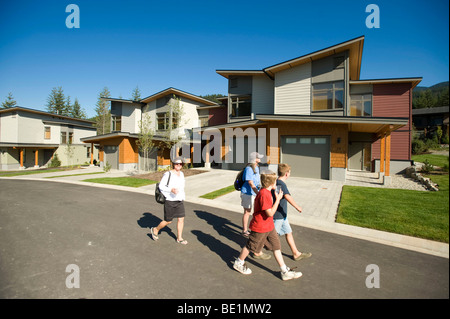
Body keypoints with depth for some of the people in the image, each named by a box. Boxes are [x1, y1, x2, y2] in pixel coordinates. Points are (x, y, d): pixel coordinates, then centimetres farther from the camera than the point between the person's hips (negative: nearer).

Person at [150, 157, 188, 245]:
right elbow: (161, 186, -12)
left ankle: (179, 238, 18)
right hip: (170, 201, -6)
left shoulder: (181, 174, 7)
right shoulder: (168, 174, -14)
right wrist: (171, 190, -27)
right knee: (168, 221, 6)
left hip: (179, 201, 6)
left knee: (181, 219, 3)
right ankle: (155, 230, 32)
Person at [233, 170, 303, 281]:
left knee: (276, 246, 13)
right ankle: (238, 263, 33)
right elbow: (270, 213, -27)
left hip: (269, 226, 9)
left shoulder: (267, 192, 4)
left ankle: (285, 272, 23)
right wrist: (278, 199, -21)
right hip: (260, 227, -9)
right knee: (251, 246, 10)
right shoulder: (264, 194, -28)